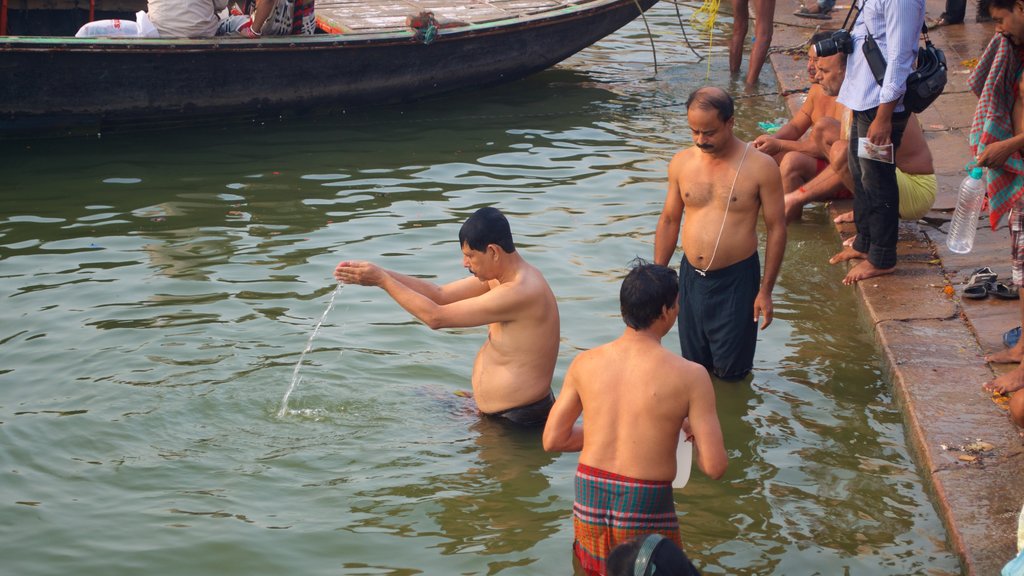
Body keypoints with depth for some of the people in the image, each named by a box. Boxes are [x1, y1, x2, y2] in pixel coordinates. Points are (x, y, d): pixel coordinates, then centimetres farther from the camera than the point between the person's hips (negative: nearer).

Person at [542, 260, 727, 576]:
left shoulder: (585, 364, -1)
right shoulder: (690, 376, -11)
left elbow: (553, 439, 6)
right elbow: (715, 466, -11)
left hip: (589, 502, 4)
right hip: (646, 510, -4)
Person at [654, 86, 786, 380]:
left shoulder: (760, 167, -11)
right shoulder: (681, 163, 0)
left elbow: (776, 229, -6)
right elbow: (669, 221, 11)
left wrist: (765, 290, -8)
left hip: (736, 281, -3)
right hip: (691, 277, 4)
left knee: (731, 371, 8)